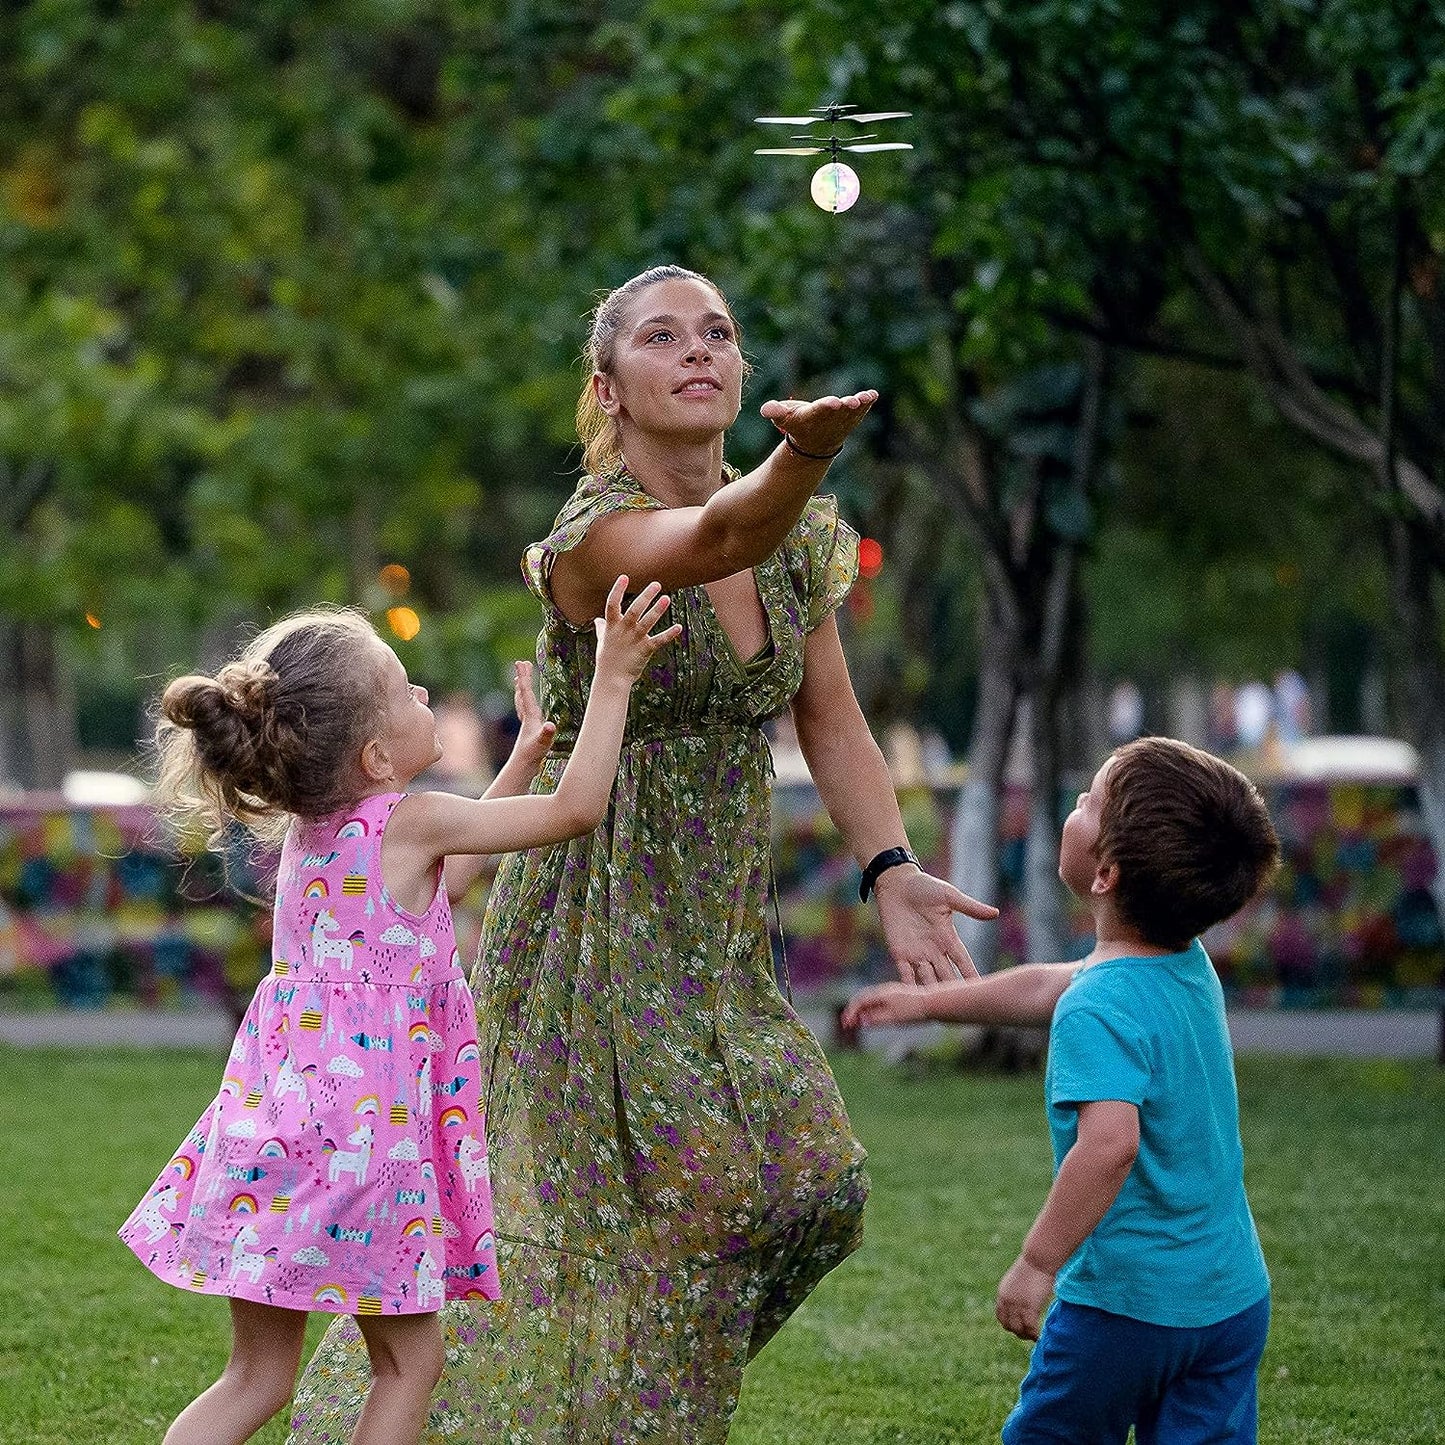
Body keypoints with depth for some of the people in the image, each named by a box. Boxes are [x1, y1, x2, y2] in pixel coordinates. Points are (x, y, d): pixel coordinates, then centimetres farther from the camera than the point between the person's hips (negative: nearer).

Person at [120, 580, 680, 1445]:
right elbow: (577, 810, -9)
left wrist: (527, 753, 29)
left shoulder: (308, 826, 11)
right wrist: (612, 679, -3)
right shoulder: (409, 823, -11)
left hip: (272, 1123, 7)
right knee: (409, 1362, 9)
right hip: (359, 1136, -7)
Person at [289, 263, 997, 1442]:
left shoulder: (801, 539, 5)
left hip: (722, 940, 7)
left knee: (812, 1187, 1)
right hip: (601, 930, -7)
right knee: (660, 1211, -10)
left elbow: (830, 723, 8)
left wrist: (892, 870, -6)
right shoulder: (593, 534, -18)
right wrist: (803, 458, -61)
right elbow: (716, 537, -40)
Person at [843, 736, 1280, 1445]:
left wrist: (1038, 1262, -28)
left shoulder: (1097, 1012, -22)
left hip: (1125, 1303, -7)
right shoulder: (1191, 968, 5)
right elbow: (1043, 988, 21)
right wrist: (927, 1000, 30)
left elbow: (1110, 1143, -37)